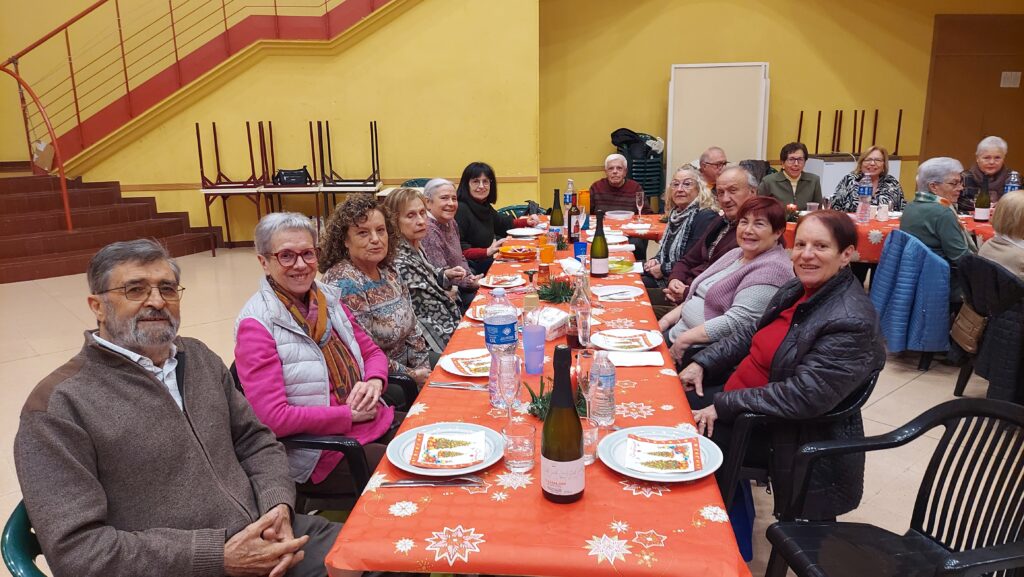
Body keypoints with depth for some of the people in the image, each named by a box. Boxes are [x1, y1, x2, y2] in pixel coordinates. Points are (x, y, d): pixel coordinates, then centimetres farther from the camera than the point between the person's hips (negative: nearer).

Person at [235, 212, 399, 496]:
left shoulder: (327, 298, 7)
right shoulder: (257, 325, -13)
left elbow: (372, 352, 16)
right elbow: (272, 418, -20)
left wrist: (374, 382, -6)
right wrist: (349, 414, -15)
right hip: (320, 453, -7)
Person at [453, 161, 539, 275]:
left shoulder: (485, 207, 12)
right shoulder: (461, 209, -16)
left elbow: (502, 223, 33)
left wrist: (527, 221, 21)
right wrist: (486, 251, -29)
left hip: (486, 262, 9)